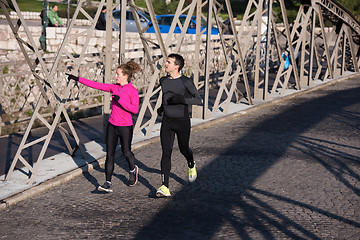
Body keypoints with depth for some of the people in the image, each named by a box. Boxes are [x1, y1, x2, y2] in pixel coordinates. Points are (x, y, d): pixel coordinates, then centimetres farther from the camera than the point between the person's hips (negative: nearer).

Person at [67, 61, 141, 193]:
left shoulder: (133, 91, -12)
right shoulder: (114, 87, 5)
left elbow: (135, 109, -19)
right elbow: (97, 85, 6)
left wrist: (120, 100, -24)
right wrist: (78, 79, 3)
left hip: (125, 127, -5)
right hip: (112, 125, 5)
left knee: (126, 152, 10)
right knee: (109, 154, -1)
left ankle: (133, 170, 42)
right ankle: (108, 183, 0)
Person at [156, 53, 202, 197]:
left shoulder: (186, 82, -11)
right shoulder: (163, 81, 6)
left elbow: (198, 100, -10)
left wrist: (182, 99, -24)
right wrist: (162, 108, 11)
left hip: (182, 122, -3)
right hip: (167, 121, 4)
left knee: (184, 149, 11)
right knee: (166, 153, -6)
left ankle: (191, 165, 49)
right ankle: (165, 187, -10)